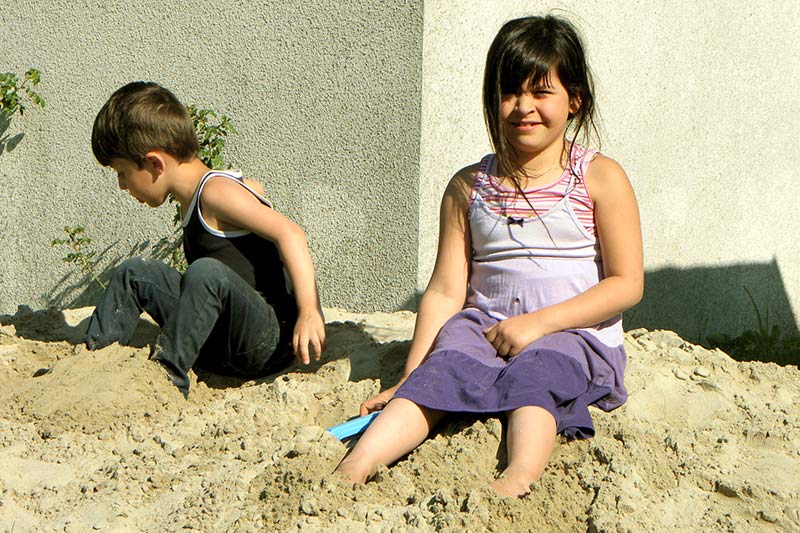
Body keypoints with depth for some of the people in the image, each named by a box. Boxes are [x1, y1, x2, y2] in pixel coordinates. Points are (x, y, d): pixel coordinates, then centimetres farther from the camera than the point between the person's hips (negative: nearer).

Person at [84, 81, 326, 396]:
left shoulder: (217, 192, -14)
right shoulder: (192, 202, 14)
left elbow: (289, 234, -24)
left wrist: (310, 311, -32)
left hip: (270, 345, -9)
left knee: (207, 273, -35)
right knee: (135, 274, 7)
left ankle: (167, 376, -25)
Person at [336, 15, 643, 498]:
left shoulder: (600, 178, 3)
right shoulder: (468, 187, 11)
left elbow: (626, 284, -3)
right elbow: (446, 292, 7)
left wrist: (539, 322, -13)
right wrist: (409, 378, -1)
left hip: (574, 335, -2)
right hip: (484, 327, 2)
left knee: (534, 372, -33)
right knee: (443, 370, -27)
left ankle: (518, 479, -57)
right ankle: (355, 466, -46)